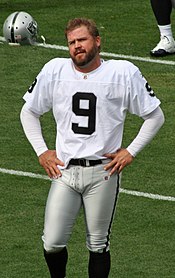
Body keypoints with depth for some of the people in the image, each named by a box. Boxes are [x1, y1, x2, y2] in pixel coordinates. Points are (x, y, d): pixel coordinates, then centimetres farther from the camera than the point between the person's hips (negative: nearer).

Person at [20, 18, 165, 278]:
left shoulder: (124, 73, -2)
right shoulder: (54, 71, 4)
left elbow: (155, 116, 6)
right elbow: (29, 112, 17)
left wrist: (130, 152, -1)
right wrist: (41, 151, 9)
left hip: (103, 171, -2)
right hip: (64, 170, 2)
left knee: (98, 245, 5)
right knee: (52, 244, -5)